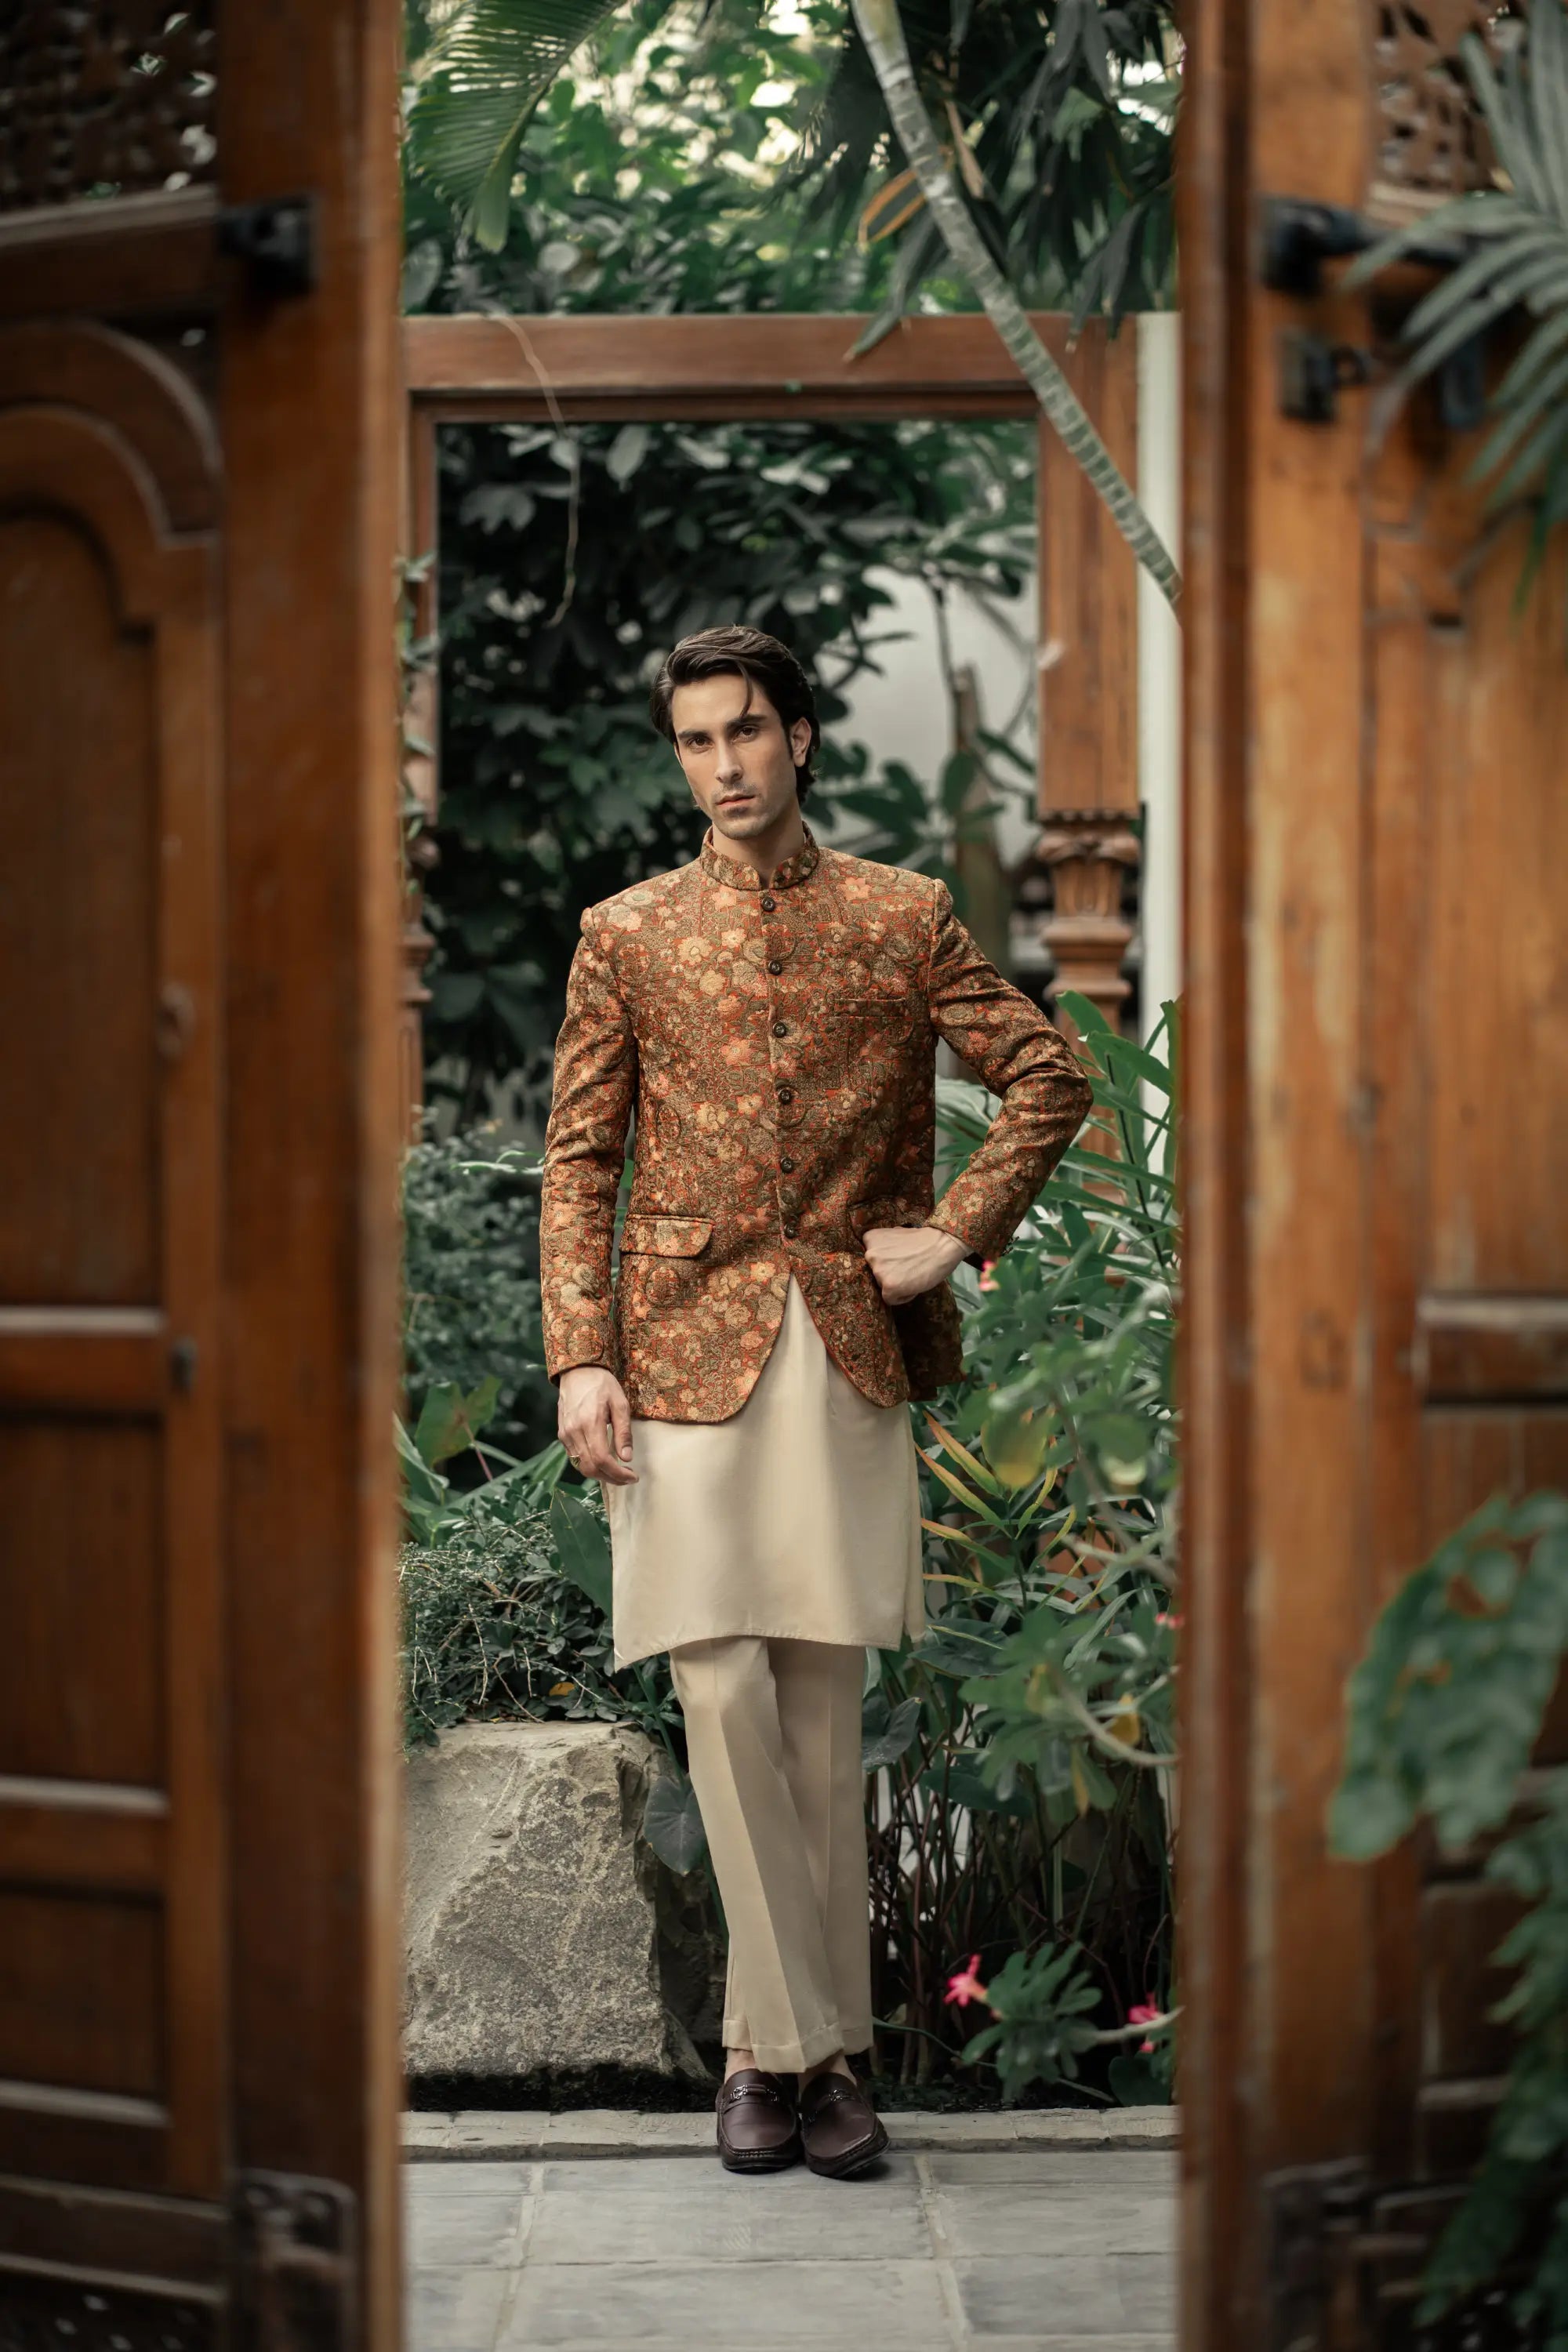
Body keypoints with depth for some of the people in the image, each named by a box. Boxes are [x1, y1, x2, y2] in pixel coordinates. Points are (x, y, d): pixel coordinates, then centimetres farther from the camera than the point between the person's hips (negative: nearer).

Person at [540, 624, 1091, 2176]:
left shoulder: (901, 918, 9)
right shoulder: (627, 936, 9)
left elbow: (1048, 1077, 13)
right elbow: (577, 1162, 7)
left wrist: (957, 1233, 1)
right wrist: (581, 1358, -4)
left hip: (850, 1353, 1)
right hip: (687, 1353, 0)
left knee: (823, 1720, 3)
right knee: (723, 1700, -8)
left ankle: (803, 2051, 11)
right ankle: (788, 2043, 1)